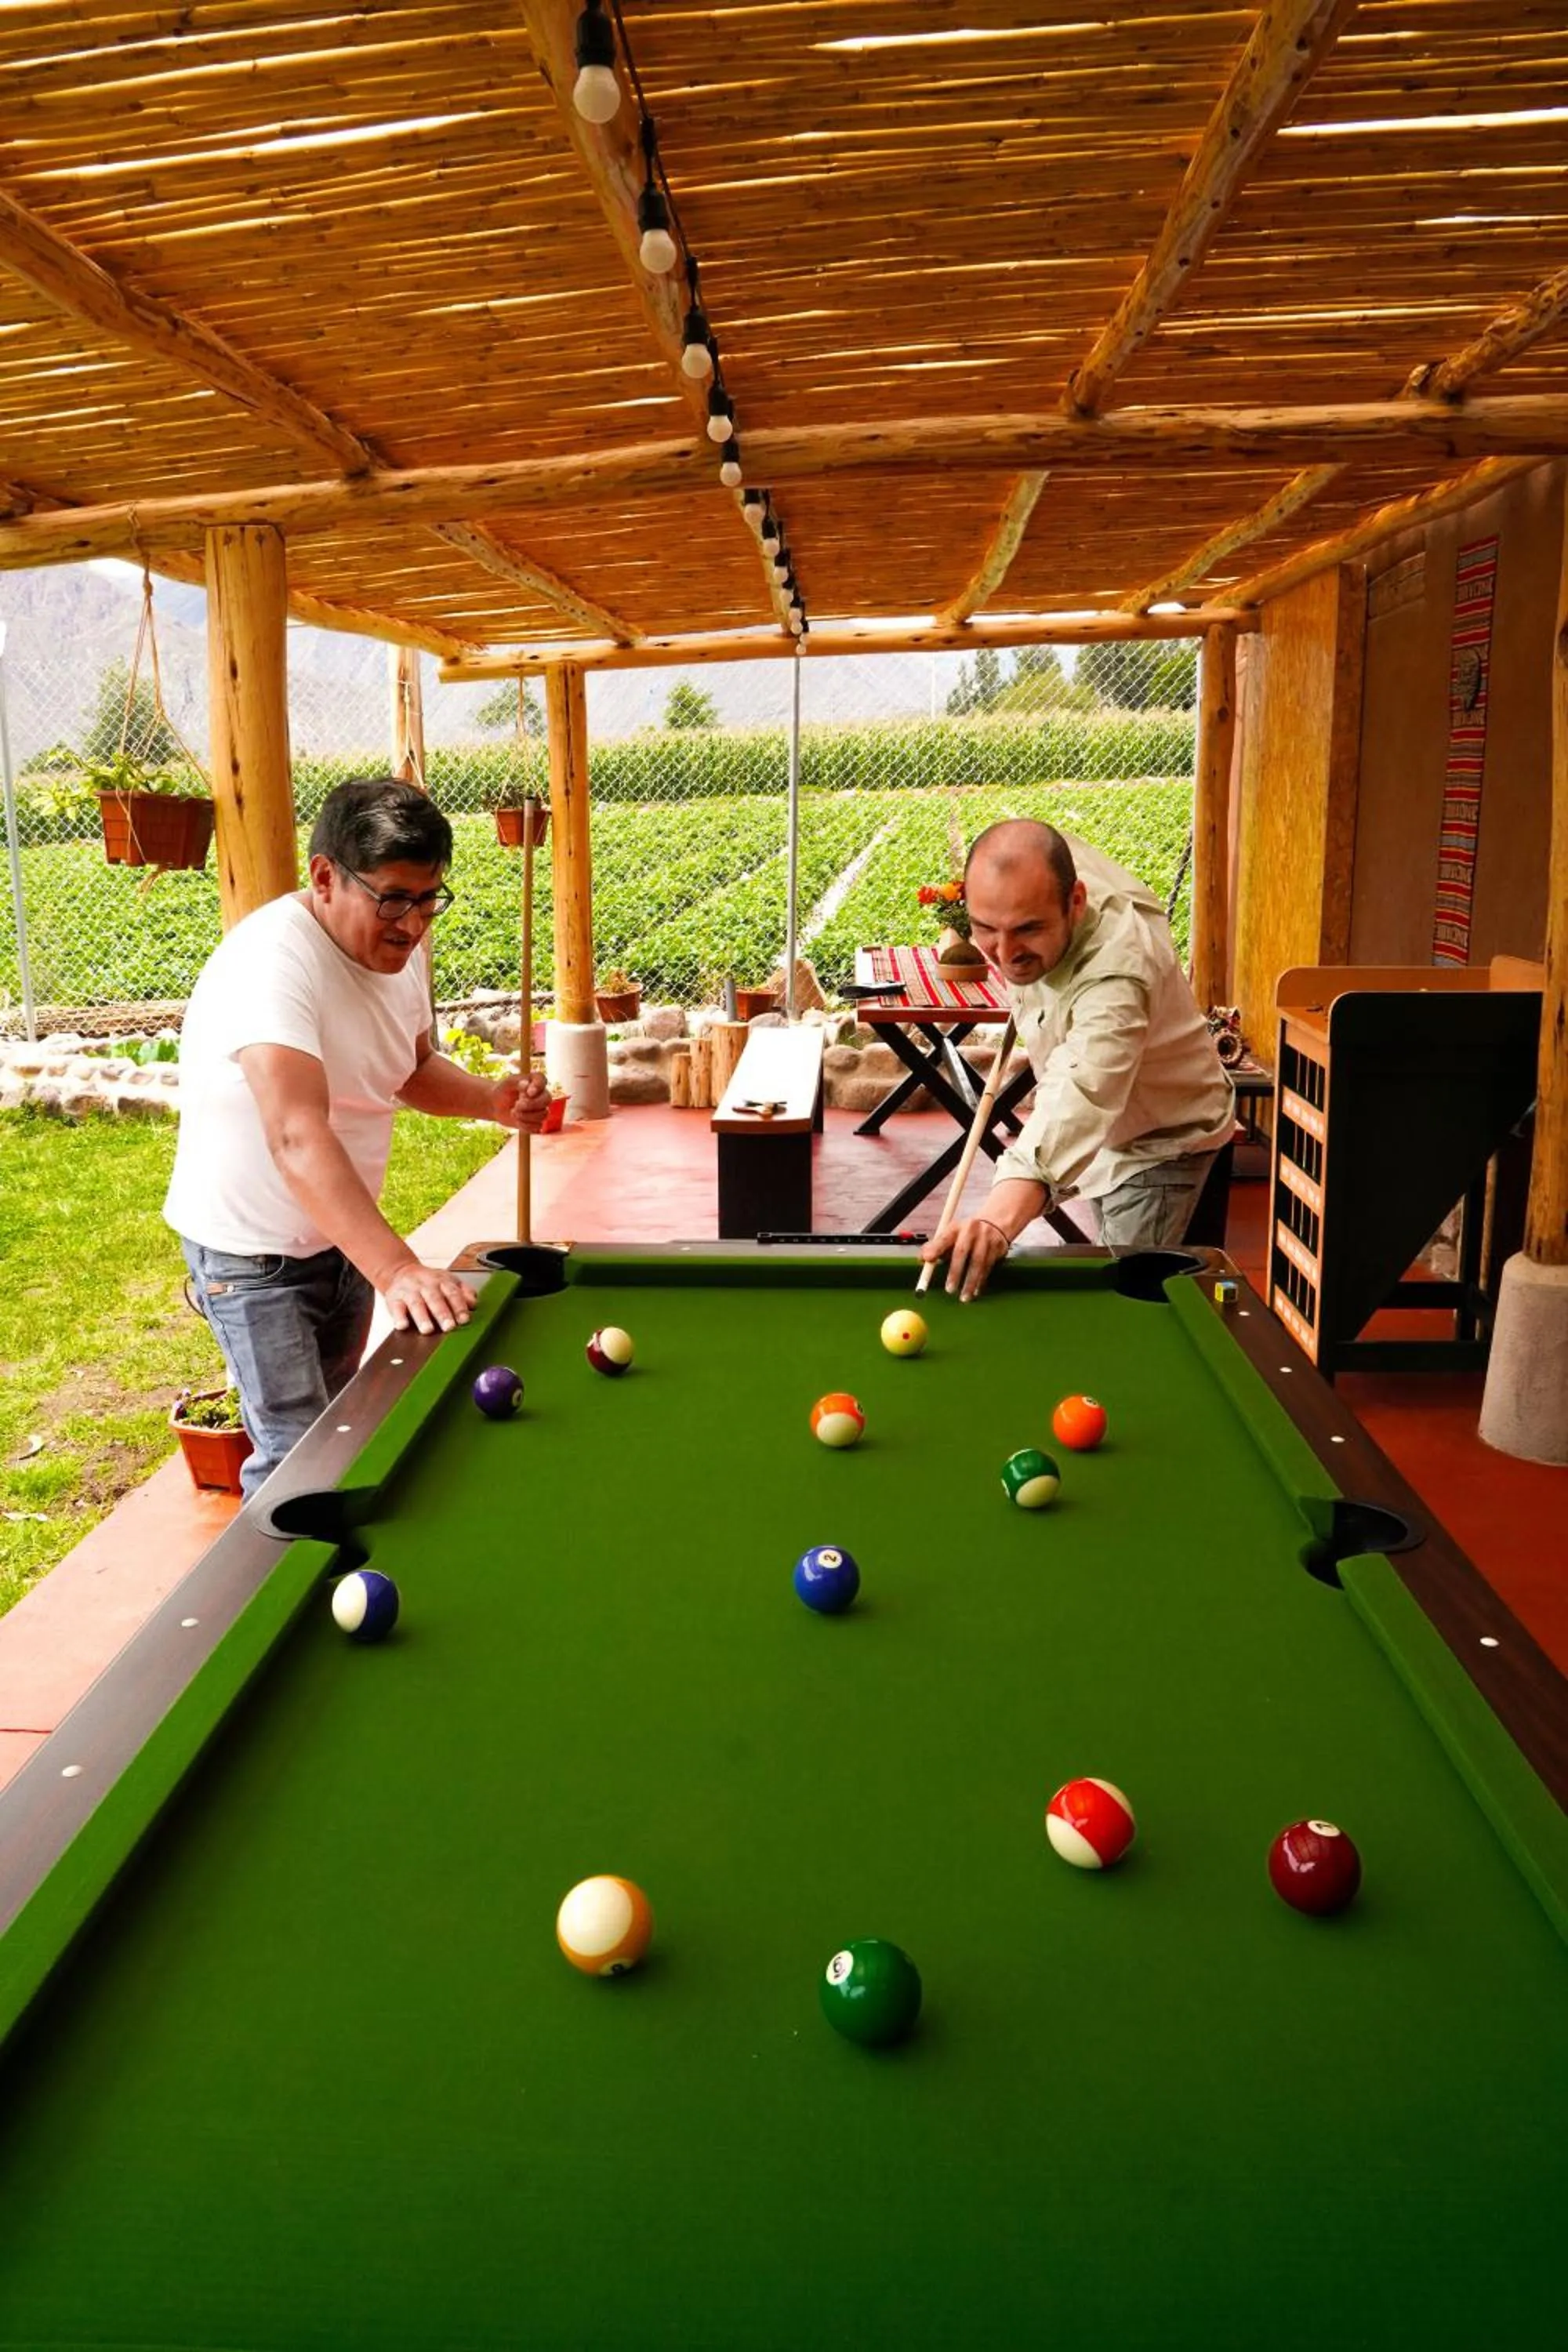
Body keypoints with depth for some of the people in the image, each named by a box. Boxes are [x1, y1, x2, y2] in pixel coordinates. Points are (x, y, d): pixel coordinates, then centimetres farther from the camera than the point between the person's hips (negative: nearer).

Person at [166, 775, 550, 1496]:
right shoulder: (273, 960, -30)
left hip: (345, 1231, 8)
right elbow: (298, 1136, -43)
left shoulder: (404, 948, -4)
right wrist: (396, 1268, -54)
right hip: (252, 1248, -8)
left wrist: (491, 1099, -9)